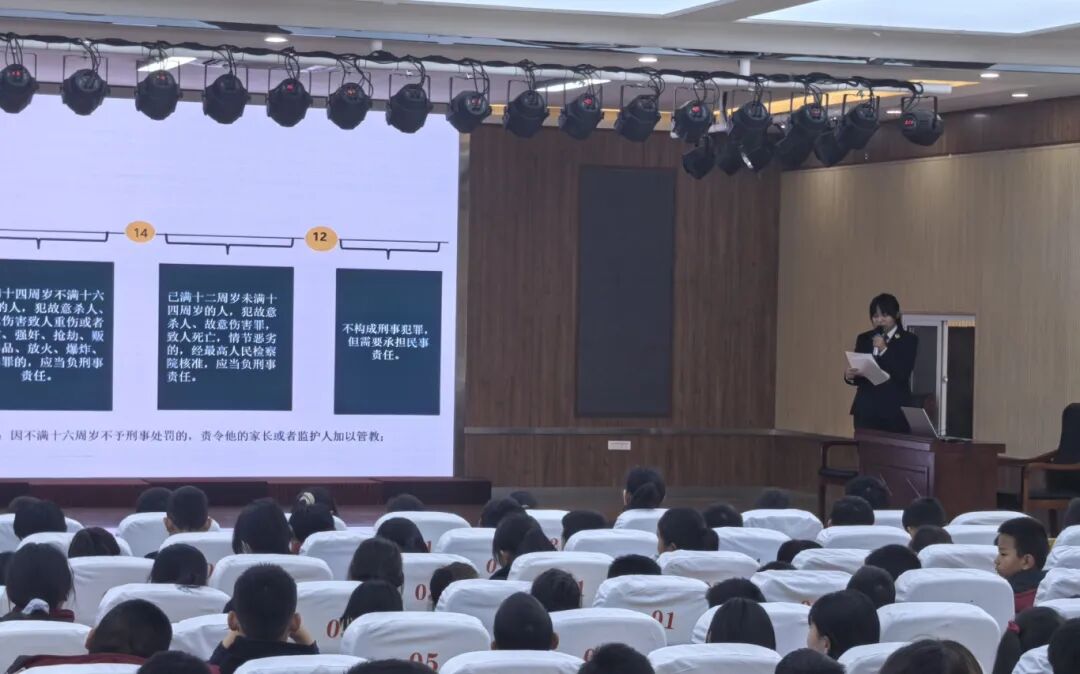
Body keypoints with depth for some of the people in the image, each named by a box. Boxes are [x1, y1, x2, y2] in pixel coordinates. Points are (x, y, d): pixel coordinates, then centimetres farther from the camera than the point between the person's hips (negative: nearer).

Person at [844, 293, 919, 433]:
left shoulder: (908, 340, 0)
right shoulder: (864, 339, 12)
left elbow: (903, 374, -11)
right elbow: (859, 373, 11)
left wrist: (884, 350, -18)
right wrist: (850, 375, -12)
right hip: (866, 409, 3)